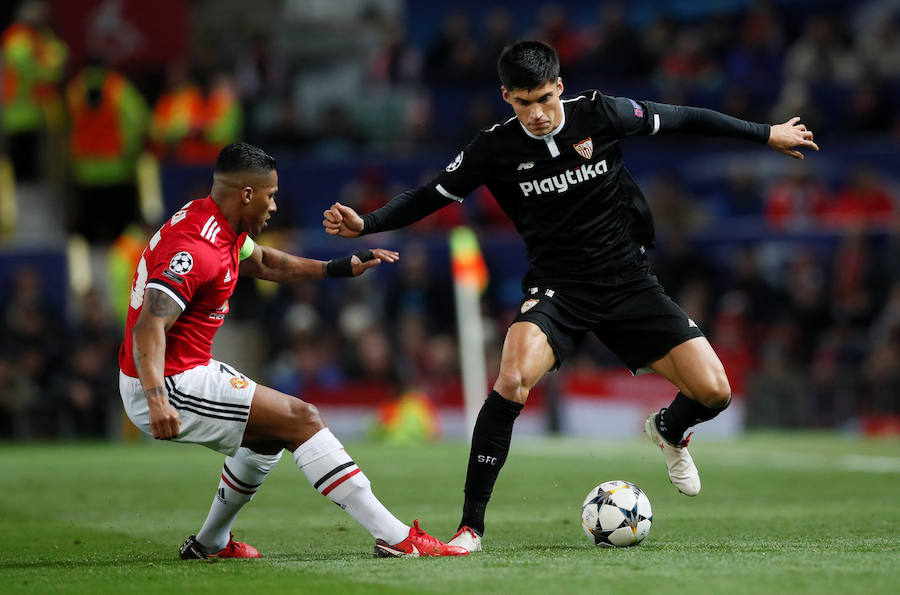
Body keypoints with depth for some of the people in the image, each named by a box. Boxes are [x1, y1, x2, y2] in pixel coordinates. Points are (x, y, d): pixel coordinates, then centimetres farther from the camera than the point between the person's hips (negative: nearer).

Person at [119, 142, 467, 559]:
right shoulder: (197, 250, -22)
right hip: (169, 384, -11)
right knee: (300, 419, -12)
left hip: (186, 372, 11)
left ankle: (210, 544, 36)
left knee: (270, 434, 28)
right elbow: (149, 326, -32)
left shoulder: (212, 220, 10)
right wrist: (156, 398, -44)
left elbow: (263, 263, 30)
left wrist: (340, 268, 27)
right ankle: (395, 538, -16)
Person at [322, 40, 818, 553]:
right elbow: (432, 196, 2)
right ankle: (471, 527, -22)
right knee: (513, 380, -32)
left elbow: (682, 119, 4)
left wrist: (767, 134, 11)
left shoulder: (599, 115, -7)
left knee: (713, 392, -10)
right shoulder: (496, 148, -7)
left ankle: (669, 431, 30)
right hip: (557, 289, -1)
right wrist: (365, 224, -12)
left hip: (628, 282, 2)